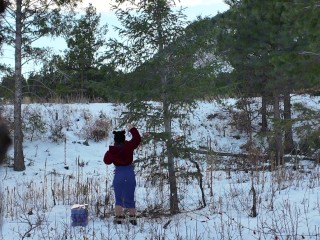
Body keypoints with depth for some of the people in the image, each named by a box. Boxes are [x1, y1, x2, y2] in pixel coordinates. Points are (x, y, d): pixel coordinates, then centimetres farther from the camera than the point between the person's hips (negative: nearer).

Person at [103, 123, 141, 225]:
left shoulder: (111, 151, -7)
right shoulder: (128, 146, -11)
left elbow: (106, 161, 10)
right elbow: (137, 139, 4)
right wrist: (132, 129, 14)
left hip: (118, 175, 0)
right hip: (130, 175, 0)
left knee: (118, 199, 10)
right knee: (130, 198, 11)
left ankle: (118, 218, 2)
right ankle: (132, 218, 13)